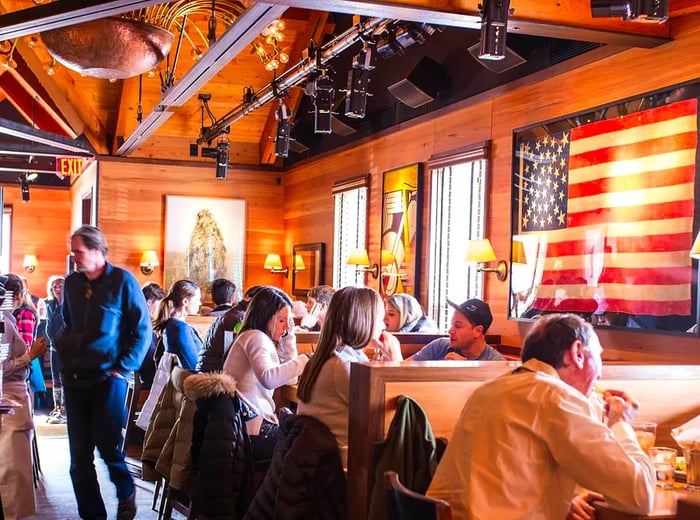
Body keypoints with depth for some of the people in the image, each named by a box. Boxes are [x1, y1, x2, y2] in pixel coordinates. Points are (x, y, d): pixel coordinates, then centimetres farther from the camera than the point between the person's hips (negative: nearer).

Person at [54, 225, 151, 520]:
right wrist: (65, 356, 9)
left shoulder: (123, 281, -7)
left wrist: (123, 368, -10)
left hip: (108, 379, -5)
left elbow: (142, 330, -5)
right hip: (74, 379, 5)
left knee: (109, 447, -1)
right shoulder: (71, 283, 8)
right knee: (79, 457, 6)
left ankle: (126, 494, 28)